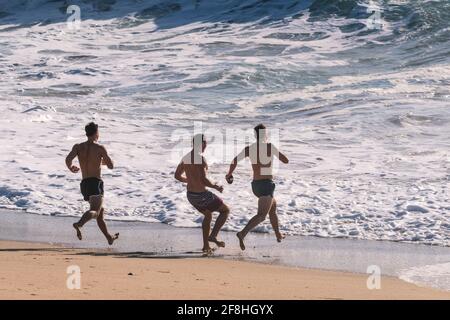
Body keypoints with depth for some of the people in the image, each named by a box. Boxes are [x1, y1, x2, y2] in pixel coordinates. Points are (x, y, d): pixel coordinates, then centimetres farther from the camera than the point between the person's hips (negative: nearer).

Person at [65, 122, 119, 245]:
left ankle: (109, 238, 31)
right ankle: (79, 224, -50)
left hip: (84, 184, 6)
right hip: (96, 183, -6)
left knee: (100, 210, 21)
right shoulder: (100, 148, -2)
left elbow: (68, 159, -9)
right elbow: (111, 166, 4)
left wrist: (70, 168, 13)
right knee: (95, 211, -20)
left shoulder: (78, 147, 7)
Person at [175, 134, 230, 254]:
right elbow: (204, 180, -29)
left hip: (191, 195, 8)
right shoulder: (200, 158, -23)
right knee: (225, 210, 12)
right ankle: (213, 235, 0)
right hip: (202, 195, -8)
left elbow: (177, 175, 16)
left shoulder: (186, 158, 4)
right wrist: (216, 187, -12)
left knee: (208, 215, 31)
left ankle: (206, 246, 30)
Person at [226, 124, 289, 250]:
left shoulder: (249, 148, 4)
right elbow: (286, 160, -5)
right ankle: (242, 234, -36)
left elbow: (235, 160, -8)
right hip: (266, 184, -7)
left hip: (255, 185, 7)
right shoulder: (270, 147, -9)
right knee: (261, 215, -15)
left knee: (273, 206, 30)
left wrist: (229, 174, 8)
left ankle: (278, 235, 40)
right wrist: (278, 153, 15)